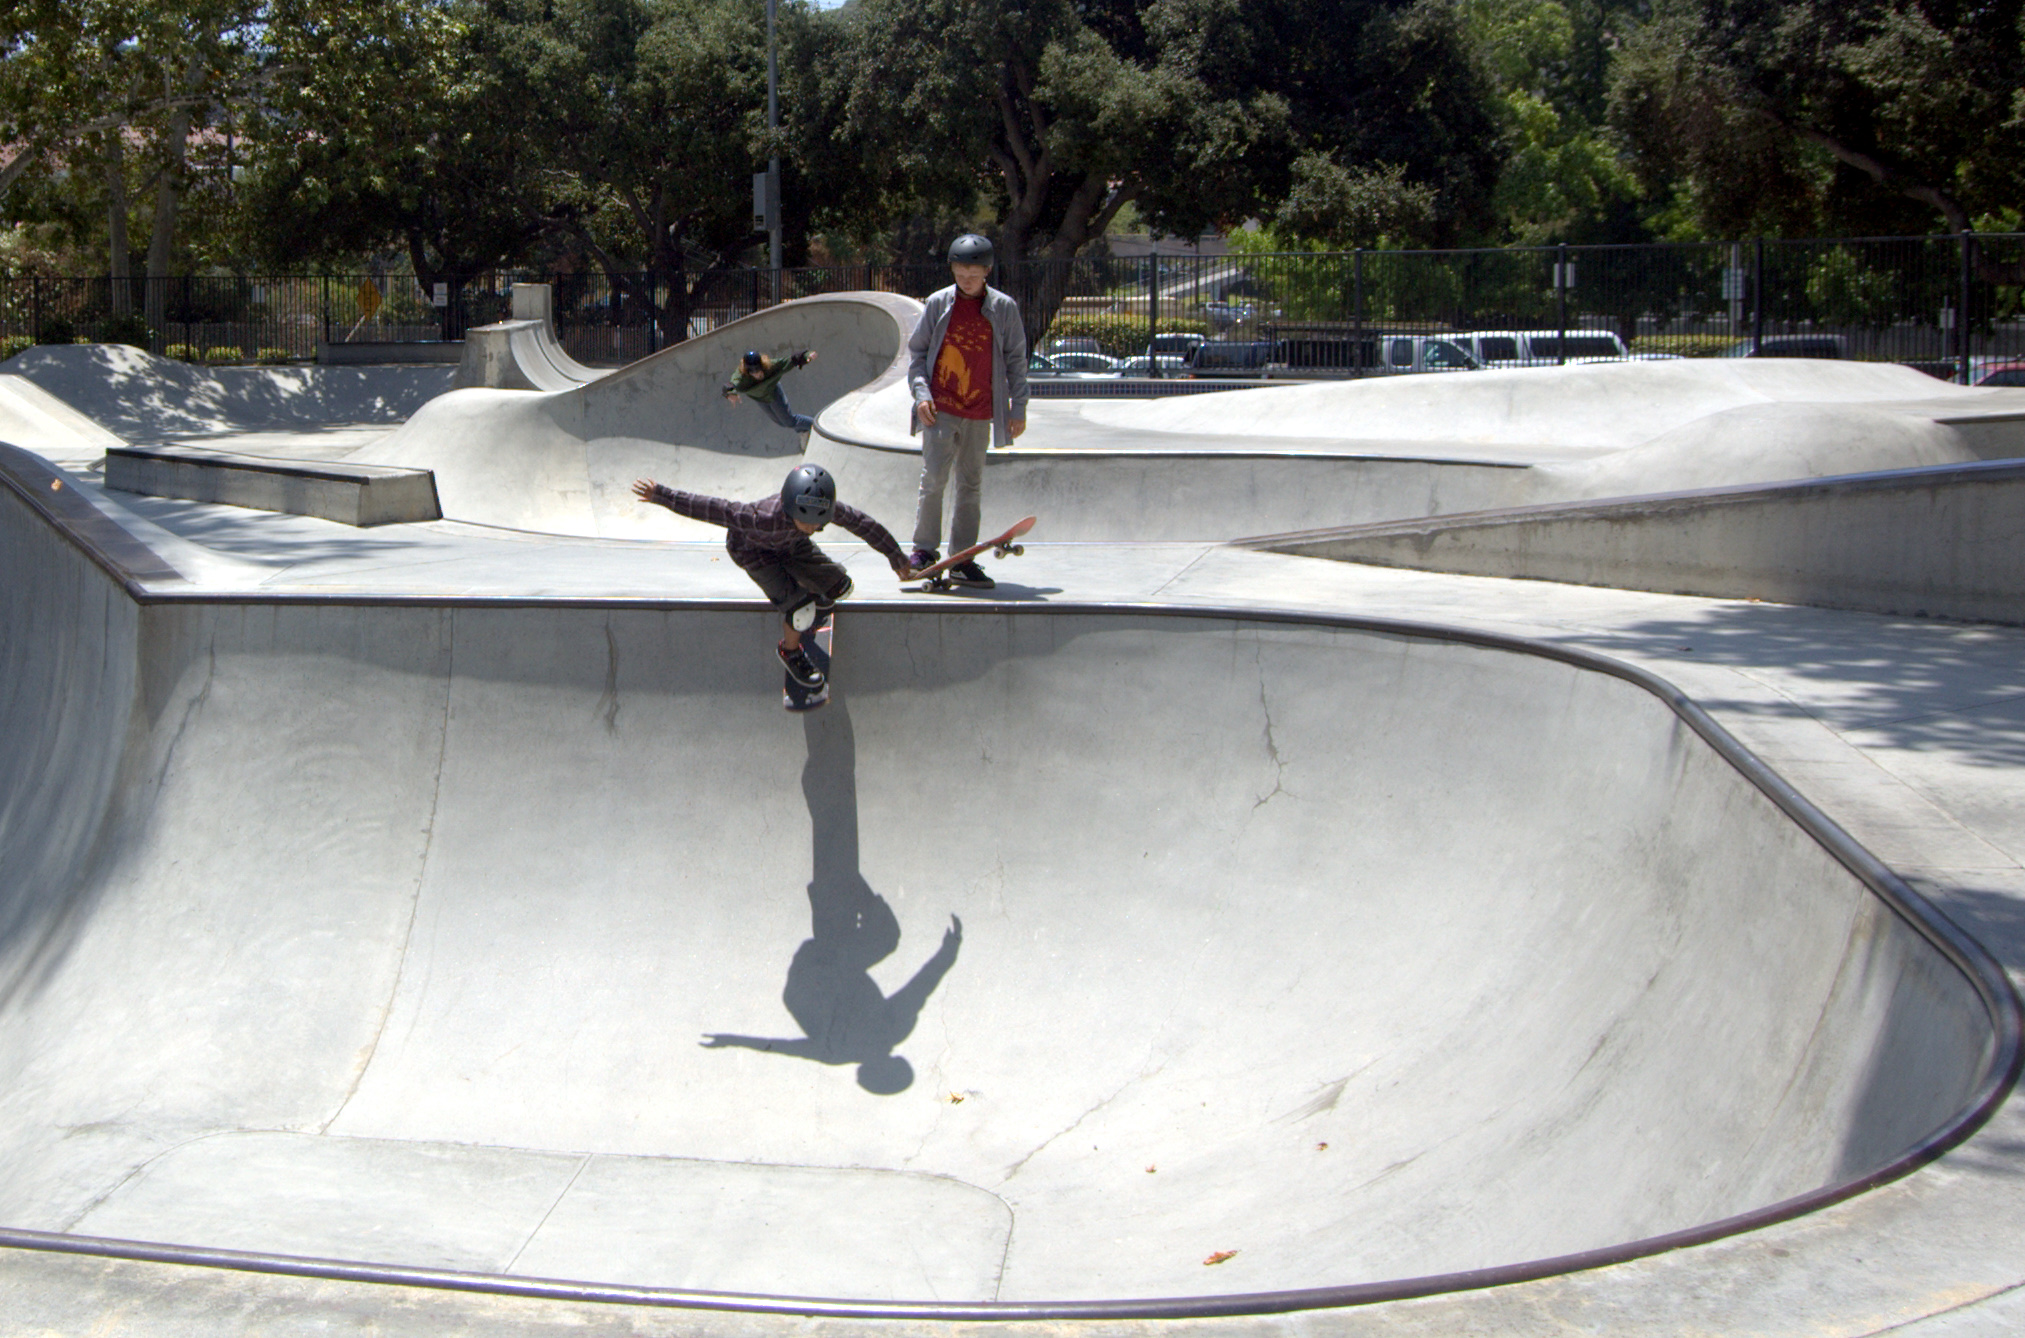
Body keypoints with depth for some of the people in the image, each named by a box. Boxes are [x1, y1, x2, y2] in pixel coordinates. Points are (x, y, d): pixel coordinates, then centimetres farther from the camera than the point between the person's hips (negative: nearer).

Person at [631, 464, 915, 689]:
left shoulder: (832, 510, -34)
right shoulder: (766, 519, -48)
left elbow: (867, 526, -16)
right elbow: (712, 509, -44)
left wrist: (898, 560, -2)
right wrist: (660, 496, -43)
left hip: (790, 545, 5)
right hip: (751, 549, -5)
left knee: (838, 586, 3)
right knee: (800, 610, -17)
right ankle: (791, 652, 17)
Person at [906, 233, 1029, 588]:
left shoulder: (1004, 308, 3)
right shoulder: (938, 303, 2)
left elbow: (1015, 359, 8)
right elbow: (917, 350, 8)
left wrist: (1018, 406, 5)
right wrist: (921, 392, -5)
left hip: (980, 412, 2)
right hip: (940, 408, -2)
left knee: (971, 485, 6)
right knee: (934, 476, -12)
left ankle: (962, 560, 12)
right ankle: (924, 548, 1)